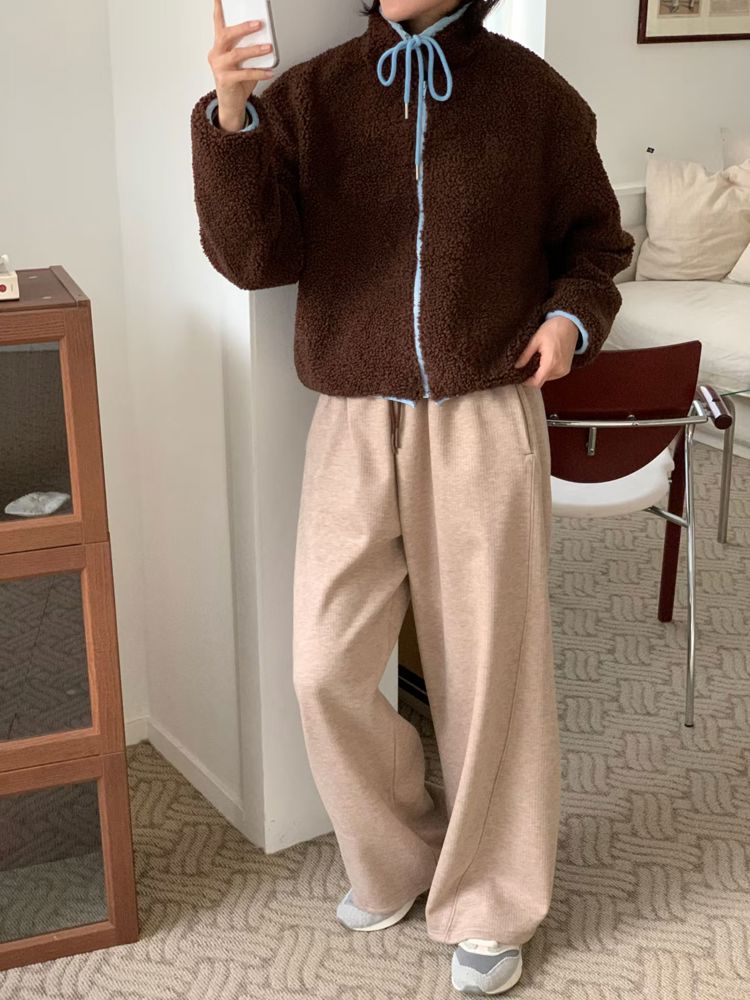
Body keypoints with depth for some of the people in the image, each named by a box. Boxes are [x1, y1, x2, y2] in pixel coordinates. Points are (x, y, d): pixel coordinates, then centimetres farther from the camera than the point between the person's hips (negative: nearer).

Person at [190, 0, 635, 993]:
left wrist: (573, 315, -8)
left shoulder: (530, 92, 0)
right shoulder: (307, 95, 1)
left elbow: (594, 238, 12)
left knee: (488, 672, 6)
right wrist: (230, 120, -23)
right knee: (327, 671, 2)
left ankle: (489, 909, 27)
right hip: (354, 425, 2)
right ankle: (398, 855, 31)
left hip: (485, 423, -1)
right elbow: (253, 256, -10)